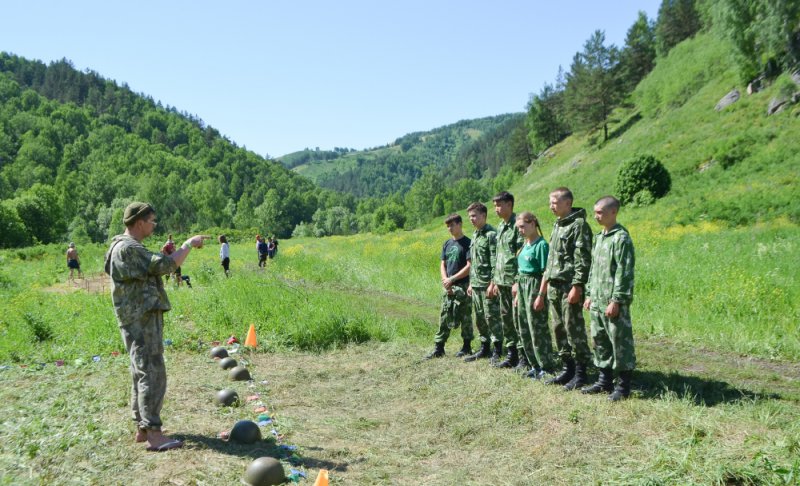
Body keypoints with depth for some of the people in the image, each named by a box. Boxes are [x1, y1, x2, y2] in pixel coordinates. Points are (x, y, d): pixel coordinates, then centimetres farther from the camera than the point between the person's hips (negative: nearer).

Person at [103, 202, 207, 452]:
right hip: (141, 320, -11)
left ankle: (142, 428, 22)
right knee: (153, 375, -10)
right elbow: (165, 266, -25)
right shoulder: (128, 249, -17)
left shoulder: (129, 247, 16)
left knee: (143, 374, 14)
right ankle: (153, 434, -8)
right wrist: (189, 243, -15)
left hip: (143, 319, 11)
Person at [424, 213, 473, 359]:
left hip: (462, 286, -6)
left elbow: (470, 266, -13)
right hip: (448, 287, 6)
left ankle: (467, 347, 15)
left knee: (465, 317, 3)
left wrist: (452, 279, -14)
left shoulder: (467, 243, -7)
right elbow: (443, 265, 13)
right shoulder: (447, 244, 12)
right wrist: (445, 280, -5)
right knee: (444, 317, 6)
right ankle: (438, 348, 9)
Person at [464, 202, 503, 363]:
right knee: (479, 318, 13)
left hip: (488, 283, -9)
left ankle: (498, 351, 3)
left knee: (491, 317, -5)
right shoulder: (475, 235, 16)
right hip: (476, 283, 9)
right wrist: (471, 283, 19)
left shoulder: (491, 234, -11)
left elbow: (495, 261, -16)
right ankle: (484, 348, 23)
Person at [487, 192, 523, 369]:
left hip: (514, 281, -9)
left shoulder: (517, 225, -11)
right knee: (506, 319, 12)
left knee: (518, 319, -4)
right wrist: (494, 281, 18)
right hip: (502, 281, 9)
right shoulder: (500, 227, 16)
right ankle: (512, 355, 22)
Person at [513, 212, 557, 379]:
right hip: (522, 286, 9)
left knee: (538, 328, -3)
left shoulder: (541, 244, -13)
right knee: (524, 329, 12)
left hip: (535, 286, -9)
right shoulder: (525, 244, 13)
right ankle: (535, 365, 22)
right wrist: (518, 293, 17)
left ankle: (547, 367, 6)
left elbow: (544, 273, -15)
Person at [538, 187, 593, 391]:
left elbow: (583, 259, -15)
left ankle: (580, 372, 5)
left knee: (574, 329, -4)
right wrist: (542, 292, 19)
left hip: (570, 286, -8)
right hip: (554, 286, 8)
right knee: (559, 329, 11)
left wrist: (577, 287, -21)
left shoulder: (579, 224, -8)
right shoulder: (557, 225, 18)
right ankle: (567, 368, 21)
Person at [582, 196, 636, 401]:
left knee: (620, 343, -1)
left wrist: (616, 301, -19)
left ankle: (623, 386, 9)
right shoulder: (599, 237, 15)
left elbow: (624, 272, -16)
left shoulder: (621, 238, -12)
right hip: (597, 302, 9)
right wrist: (589, 294, 17)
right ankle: (604, 381, 25)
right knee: (600, 341, 14)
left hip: (613, 303, -9)